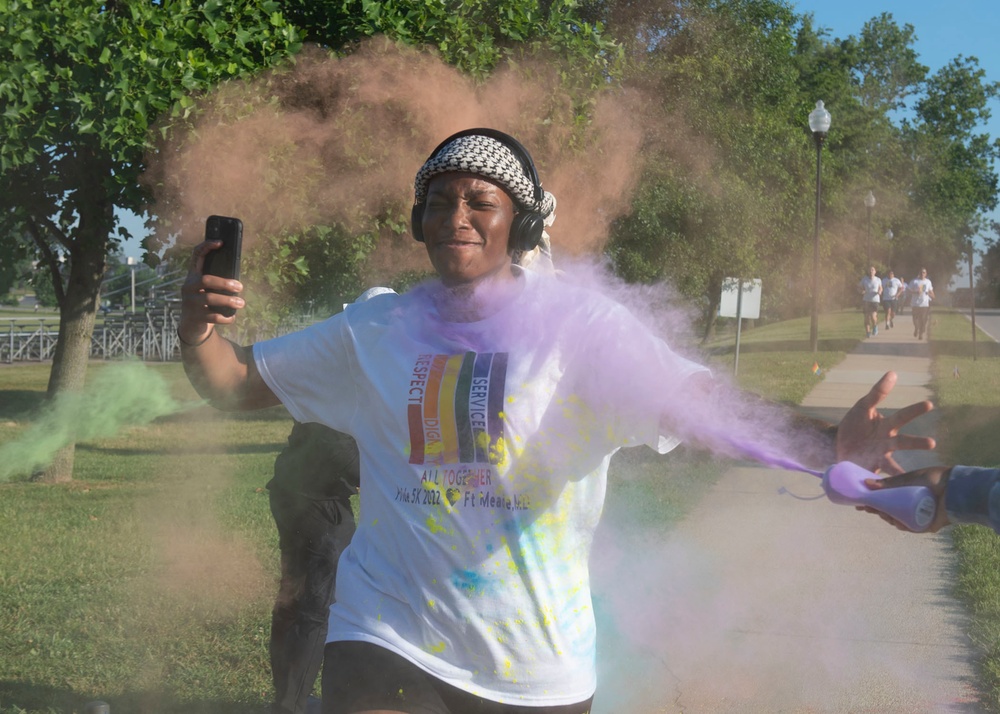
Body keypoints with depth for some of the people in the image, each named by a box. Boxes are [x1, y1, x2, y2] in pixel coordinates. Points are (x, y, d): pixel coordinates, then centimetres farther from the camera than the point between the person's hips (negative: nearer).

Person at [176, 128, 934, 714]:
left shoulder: (578, 323, -7)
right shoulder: (375, 331, 3)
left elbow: (704, 405, -18)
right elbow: (237, 384, 9)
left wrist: (830, 442, -36)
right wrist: (198, 333, -13)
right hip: (389, 641, 1)